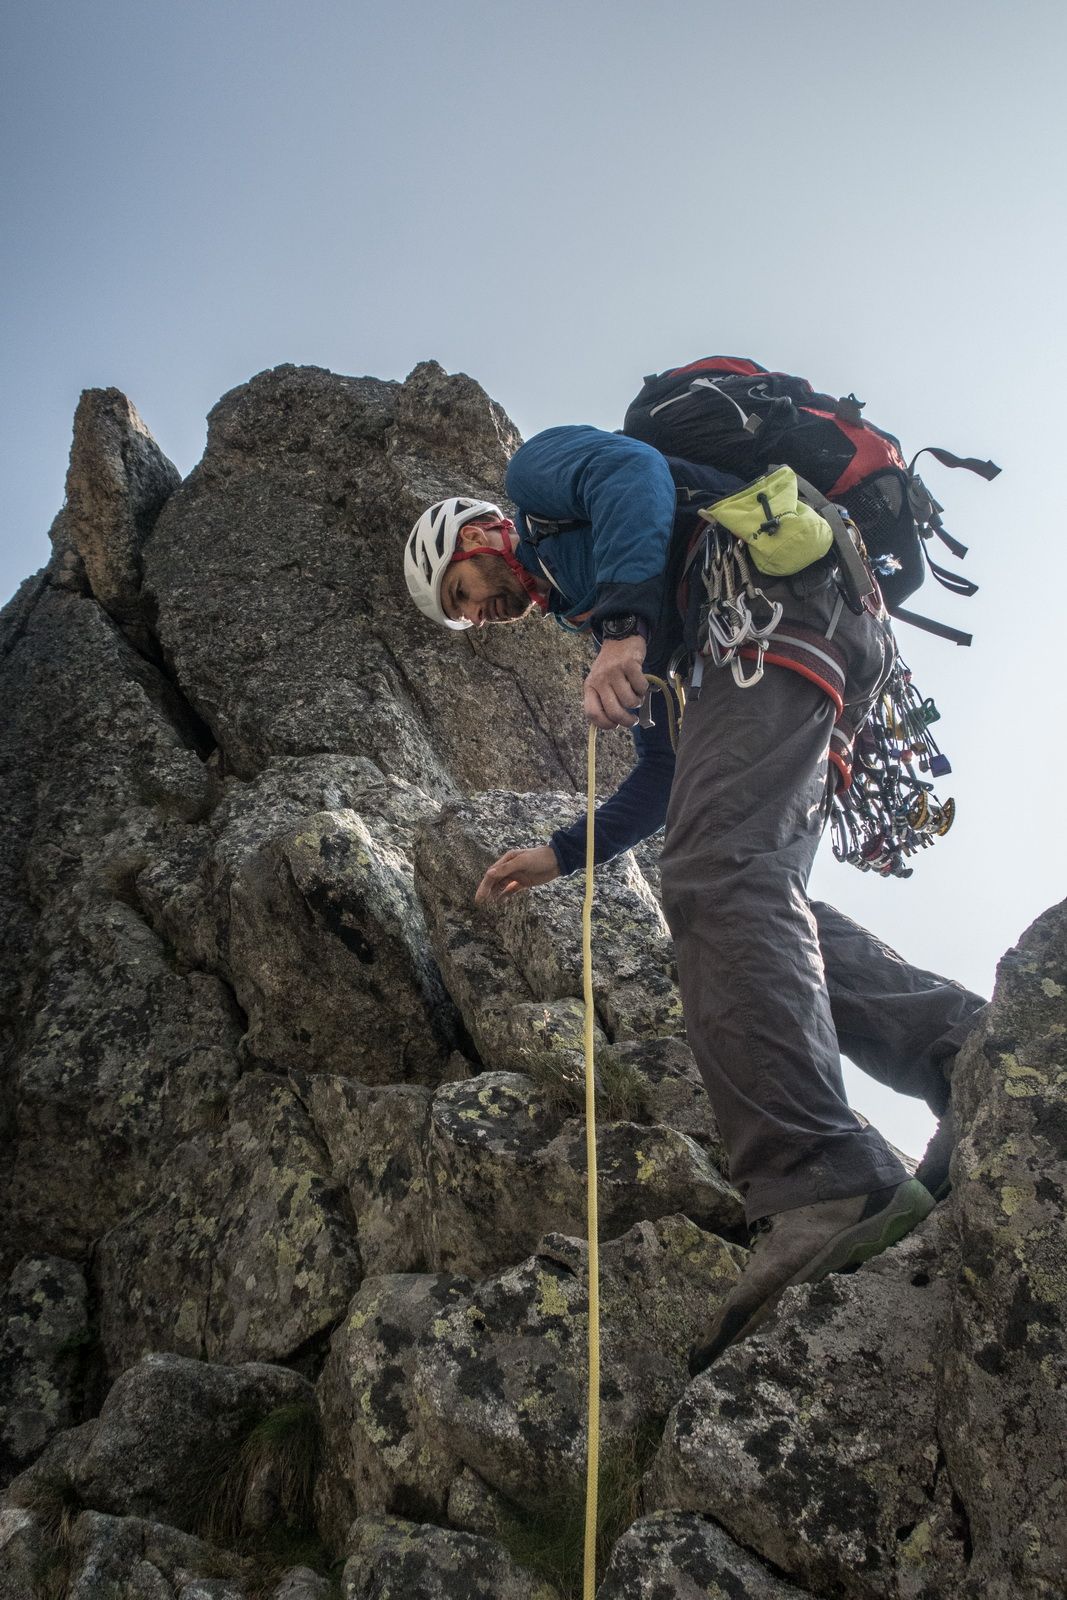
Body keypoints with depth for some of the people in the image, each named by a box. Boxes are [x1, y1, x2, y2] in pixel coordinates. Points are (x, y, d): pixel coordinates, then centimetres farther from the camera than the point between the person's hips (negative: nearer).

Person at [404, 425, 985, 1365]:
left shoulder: (539, 468, 19)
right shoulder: (585, 608, 38)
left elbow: (636, 474, -7)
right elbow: (673, 769, 31)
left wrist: (625, 624, -20)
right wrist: (564, 854, 30)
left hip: (777, 596, -10)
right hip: (840, 655, 10)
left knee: (717, 876, -25)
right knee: (762, 903, -2)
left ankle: (819, 1187, -37)